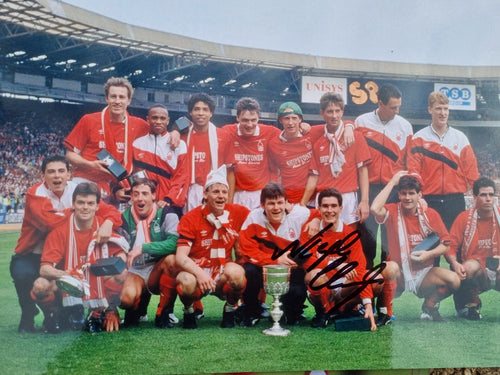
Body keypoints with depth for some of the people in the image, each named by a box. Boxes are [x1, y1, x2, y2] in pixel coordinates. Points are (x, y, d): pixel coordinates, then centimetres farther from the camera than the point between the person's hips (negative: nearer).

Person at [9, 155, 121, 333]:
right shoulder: (36, 194, -16)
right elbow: (52, 223, -33)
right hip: (32, 256, -3)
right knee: (24, 274, -33)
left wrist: (107, 223, -34)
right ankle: (28, 317, -1)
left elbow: (109, 210, -11)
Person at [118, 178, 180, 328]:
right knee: (125, 298, -32)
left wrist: (143, 248, -27)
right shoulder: (125, 218, 5)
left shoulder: (166, 214, -5)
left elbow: (175, 243, -22)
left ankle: (164, 313, -16)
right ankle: (136, 308, 10)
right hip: (135, 271, 1)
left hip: (159, 270, 0)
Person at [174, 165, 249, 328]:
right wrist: (199, 273, -36)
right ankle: (189, 311, 0)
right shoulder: (190, 219, -11)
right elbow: (180, 257, -19)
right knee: (187, 281, -35)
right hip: (195, 271, -1)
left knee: (236, 272, -32)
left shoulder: (239, 213, -4)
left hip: (223, 276, 2)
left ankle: (230, 309, -2)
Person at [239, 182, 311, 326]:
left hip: (291, 269, 0)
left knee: (297, 292, -27)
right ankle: (251, 313, -1)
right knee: (249, 271, -30)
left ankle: (293, 314, 14)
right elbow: (248, 252, -13)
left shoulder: (301, 215, -15)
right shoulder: (254, 218, -14)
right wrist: (277, 260, -22)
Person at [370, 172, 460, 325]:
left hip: (423, 273, 3)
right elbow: (375, 209, -30)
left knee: (454, 280, -22)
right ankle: (385, 312, -13)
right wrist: (392, 182, -21)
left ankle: (429, 306, 8)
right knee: (390, 267, -37)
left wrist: (428, 254, -18)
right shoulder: (393, 211, -7)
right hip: (399, 274, -3)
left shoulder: (430, 214, 0)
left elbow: (445, 244, 3)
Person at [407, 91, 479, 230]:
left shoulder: (460, 138, 9)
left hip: (456, 200, 2)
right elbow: (413, 170, -2)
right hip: (428, 200, -2)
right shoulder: (419, 138, 3)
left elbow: (471, 168, 9)